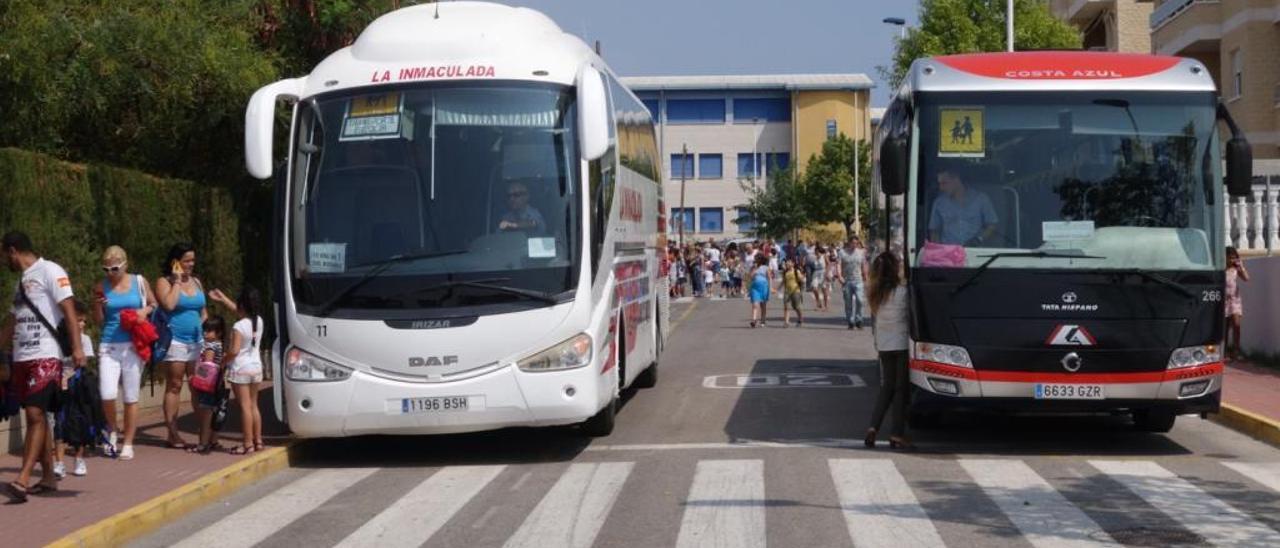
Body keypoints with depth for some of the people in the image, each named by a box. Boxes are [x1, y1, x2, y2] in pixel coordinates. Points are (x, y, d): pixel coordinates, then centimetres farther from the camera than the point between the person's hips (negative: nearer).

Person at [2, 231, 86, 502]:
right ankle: (48, 476, 14)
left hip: (46, 356, -9)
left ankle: (22, 480, -20)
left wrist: (77, 347, -21)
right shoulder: (22, 280, 20)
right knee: (33, 416, 8)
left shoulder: (49, 271, -5)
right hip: (22, 358, 9)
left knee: (36, 414, -13)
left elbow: (69, 310, -12)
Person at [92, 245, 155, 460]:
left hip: (133, 345, 0)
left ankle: (128, 444, 14)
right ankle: (112, 430, 15)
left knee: (131, 397, 3)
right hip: (109, 345, 0)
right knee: (107, 394, -14)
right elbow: (98, 321, 8)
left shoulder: (139, 282, 3)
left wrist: (145, 310, -6)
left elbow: (154, 303, 15)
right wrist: (98, 305, -11)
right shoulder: (101, 288, 4)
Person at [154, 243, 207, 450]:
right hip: (175, 341, -5)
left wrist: (203, 325, 7)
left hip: (196, 341, 5)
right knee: (174, 387, -2)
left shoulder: (196, 282, 16)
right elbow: (169, 304, -20)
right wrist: (177, 281, -12)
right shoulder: (165, 282, -2)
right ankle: (172, 434, 0)